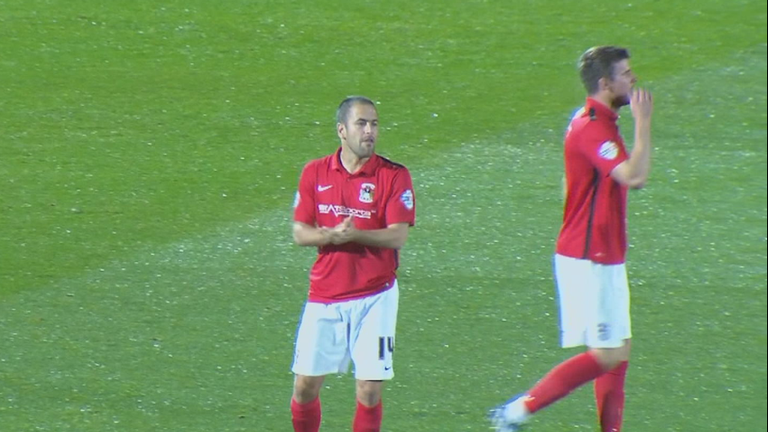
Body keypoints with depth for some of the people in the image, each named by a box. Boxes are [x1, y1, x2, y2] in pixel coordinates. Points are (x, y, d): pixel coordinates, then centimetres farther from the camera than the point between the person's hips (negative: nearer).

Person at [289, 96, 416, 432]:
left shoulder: (394, 176, -5)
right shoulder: (315, 173, 4)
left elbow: (398, 236, -12)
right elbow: (300, 233, 2)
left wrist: (354, 234, -27)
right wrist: (333, 235, -19)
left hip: (374, 297, -2)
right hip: (324, 295, 2)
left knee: (369, 390, -5)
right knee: (305, 386, 4)